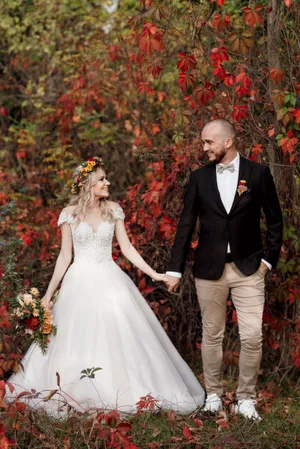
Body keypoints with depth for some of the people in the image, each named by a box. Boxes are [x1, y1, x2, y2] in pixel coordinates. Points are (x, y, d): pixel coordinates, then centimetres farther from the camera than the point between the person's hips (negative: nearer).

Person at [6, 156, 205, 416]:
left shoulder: (113, 210, 2)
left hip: (109, 281, 1)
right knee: (78, 340, 2)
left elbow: (127, 248, 6)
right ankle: (76, 393, 15)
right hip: (80, 283, -1)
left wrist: (153, 273, 0)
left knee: (119, 338, -1)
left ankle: (122, 392, 9)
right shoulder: (70, 214, -2)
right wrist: (48, 294, 3)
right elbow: (65, 256, 3)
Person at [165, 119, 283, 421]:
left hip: (248, 269, -1)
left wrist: (269, 258, 0)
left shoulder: (258, 173, -1)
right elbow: (186, 225, 4)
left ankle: (246, 399, 9)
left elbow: (274, 219, 6)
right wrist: (175, 270, 1)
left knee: (252, 336, -5)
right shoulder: (199, 178, 3)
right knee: (212, 335, 8)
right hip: (209, 270, 1)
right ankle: (213, 395, 21)